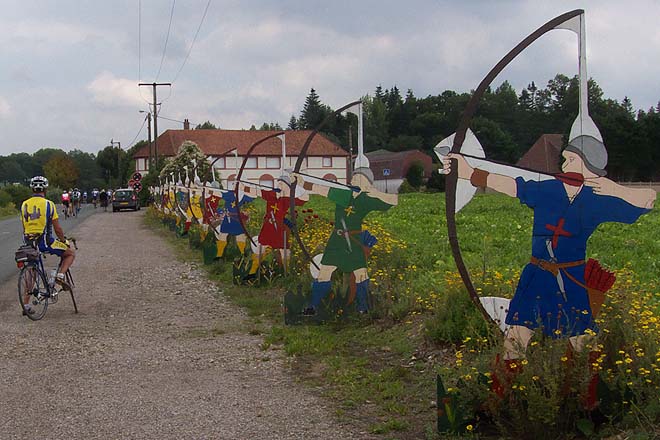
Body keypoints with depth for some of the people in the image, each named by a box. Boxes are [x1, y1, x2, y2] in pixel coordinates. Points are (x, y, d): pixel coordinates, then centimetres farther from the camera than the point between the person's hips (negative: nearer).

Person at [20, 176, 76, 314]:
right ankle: (60, 275, -9)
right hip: (45, 241, -5)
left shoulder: (24, 205, 9)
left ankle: (26, 306, 15)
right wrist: (64, 241, 12)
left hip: (29, 242, 5)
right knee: (70, 253, 15)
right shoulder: (48, 204, -5)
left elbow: (24, 227, 15)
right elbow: (57, 229, -3)